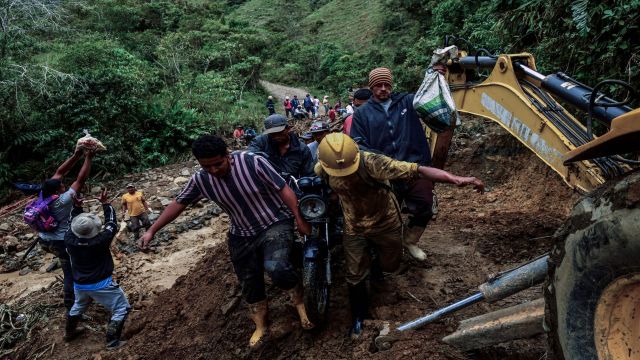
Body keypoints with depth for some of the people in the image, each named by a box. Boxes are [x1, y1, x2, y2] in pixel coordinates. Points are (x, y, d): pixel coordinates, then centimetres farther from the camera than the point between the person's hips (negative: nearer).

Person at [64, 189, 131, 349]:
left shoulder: (69, 239, -15)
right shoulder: (101, 241, -27)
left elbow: (73, 223, 6)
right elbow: (111, 223, -12)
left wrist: (77, 206, 2)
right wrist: (106, 203, -7)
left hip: (80, 284, 6)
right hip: (101, 284, -6)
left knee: (79, 306, 35)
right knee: (122, 308, 5)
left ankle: (69, 333, 50)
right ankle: (112, 341, 4)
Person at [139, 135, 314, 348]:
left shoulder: (253, 162, -22)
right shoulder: (201, 180, -10)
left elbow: (284, 190, -17)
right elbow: (178, 204, 3)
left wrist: (299, 220, -16)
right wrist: (152, 231, 4)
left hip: (275, 224, -5)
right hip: (242, 236, 5)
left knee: (275, 267, -29)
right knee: (250, 284, 13)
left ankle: (300, 302, 0)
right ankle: (260, 327, 36)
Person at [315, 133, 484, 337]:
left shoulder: (371, 163, -38)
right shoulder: (321, 170, -24)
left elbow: (417, 171, -43)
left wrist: (456, 179, -49)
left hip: (385, 223, -2)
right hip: (354, 228, 2)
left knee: (390, 265, 19)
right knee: (354, 276, 9)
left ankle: (377, 266, 58)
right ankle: (359, 316, 36)